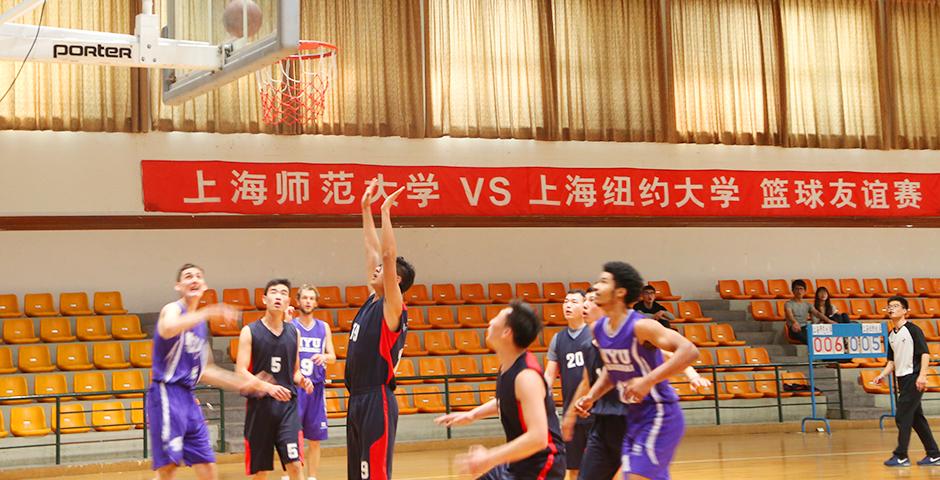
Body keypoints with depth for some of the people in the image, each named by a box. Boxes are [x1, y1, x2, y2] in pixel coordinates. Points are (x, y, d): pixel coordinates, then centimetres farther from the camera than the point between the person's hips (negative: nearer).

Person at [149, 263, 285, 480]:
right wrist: (208, 312, -35)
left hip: (188, 397, 8)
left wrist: (243, 383, 21)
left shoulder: (201, 325, 19)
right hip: (167, 393, -8)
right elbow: (167, 329, -33)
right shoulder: (173, 309, -6)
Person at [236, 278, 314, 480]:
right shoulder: (250, 331, -3)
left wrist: (301, 380, -4)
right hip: (259, 405, -2)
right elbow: (240, 372, -10)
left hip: (288, 405, 2)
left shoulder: (294, 332, 8)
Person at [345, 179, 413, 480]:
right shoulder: (372, 301, 13)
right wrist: (365, 209, 19)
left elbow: (388, 255, -18)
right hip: (357, 400, 9)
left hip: (377, 402, -9)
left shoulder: (392, 307, -7)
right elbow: (373, 251, 18)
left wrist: (385, 212, -15)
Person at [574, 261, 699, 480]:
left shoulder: (640, 326, -20)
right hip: (634, 417, 9)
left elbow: (689, 351, -30)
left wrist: (648, 381, -34)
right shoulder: (598, 329, 4)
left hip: (659, 416, -9)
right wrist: (592, 396, 4)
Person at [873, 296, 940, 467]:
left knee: (902, 417, -8)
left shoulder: (913, 330, -8)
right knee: (916, 418, 10)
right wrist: (882, 375, 7)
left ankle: (901, 456, -1)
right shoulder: (891, 335, 14)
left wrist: (922, 376, -22)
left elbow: (925, 353, -14)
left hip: (913, 378, -8)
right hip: (902, 380, 8)